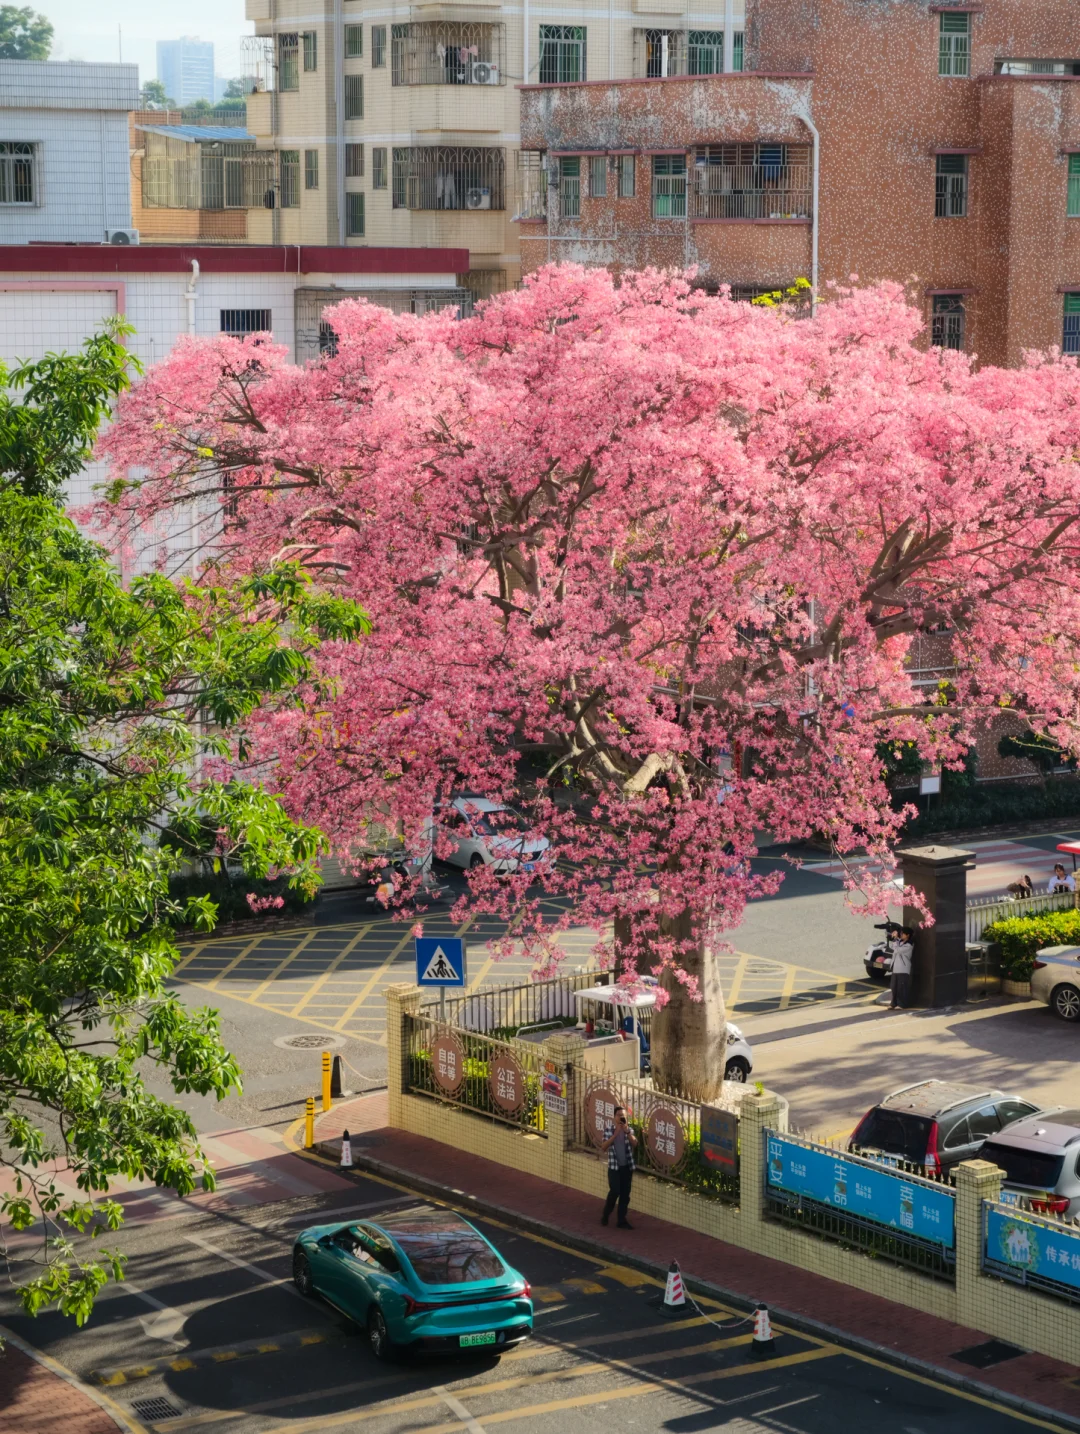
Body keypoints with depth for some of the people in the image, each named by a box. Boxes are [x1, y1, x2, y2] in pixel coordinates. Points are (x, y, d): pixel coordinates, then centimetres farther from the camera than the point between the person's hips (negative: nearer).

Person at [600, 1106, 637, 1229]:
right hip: (614, 1167, -3)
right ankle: (605, 1215, 9)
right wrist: (615, 1134, -19)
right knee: (615, 1192, -12)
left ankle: (622, 1220, 12)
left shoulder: (629, 1130, 5)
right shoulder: (609, 1129, -2)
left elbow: (635, 1144, -12)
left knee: (625, 1194, 4)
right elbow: (604, 1147, -12)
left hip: (627, 1167, 3)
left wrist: (627, 1131, -23)